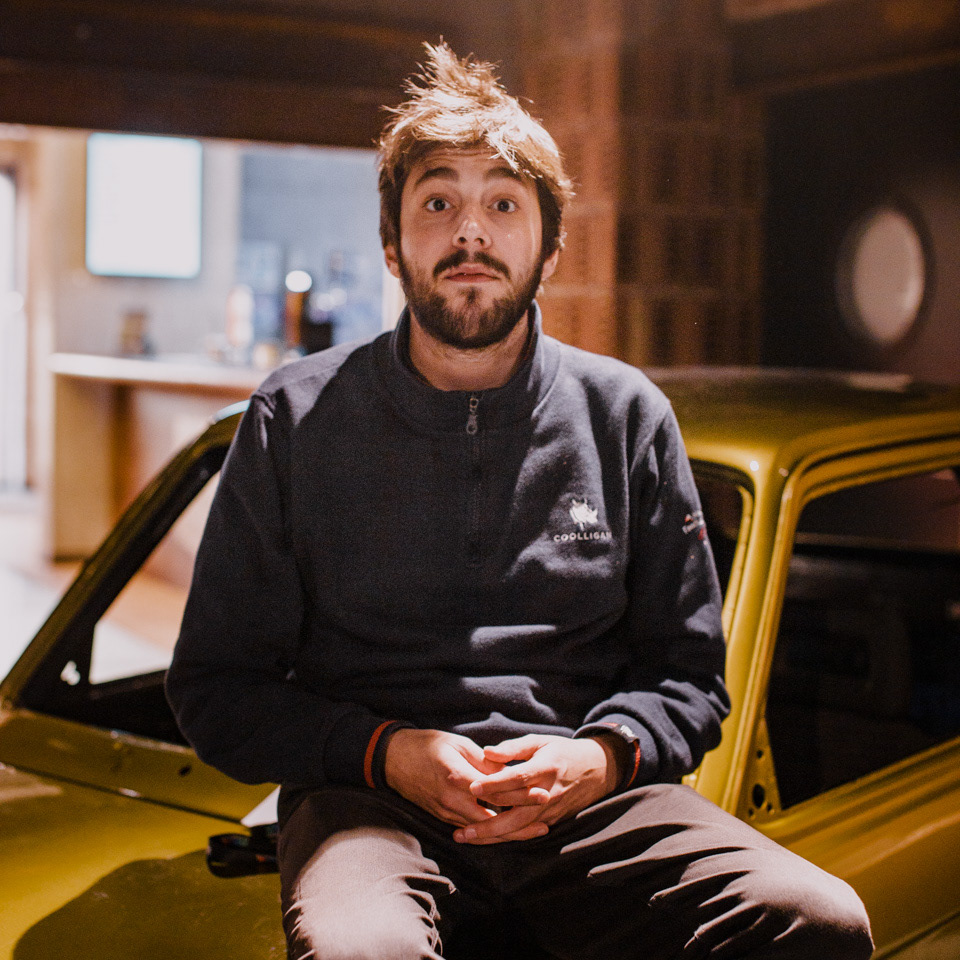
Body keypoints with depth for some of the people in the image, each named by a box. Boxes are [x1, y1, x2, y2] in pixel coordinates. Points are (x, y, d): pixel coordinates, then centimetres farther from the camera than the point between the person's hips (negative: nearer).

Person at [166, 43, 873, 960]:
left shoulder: (627, 414, 10)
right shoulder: (295, 419, 6)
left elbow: (688, 677, 13)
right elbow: (215, 686, 7)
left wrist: (599, 757, -10)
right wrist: (383, 749, -11)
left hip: (592, 799, 3)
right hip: (369, 799, -2)